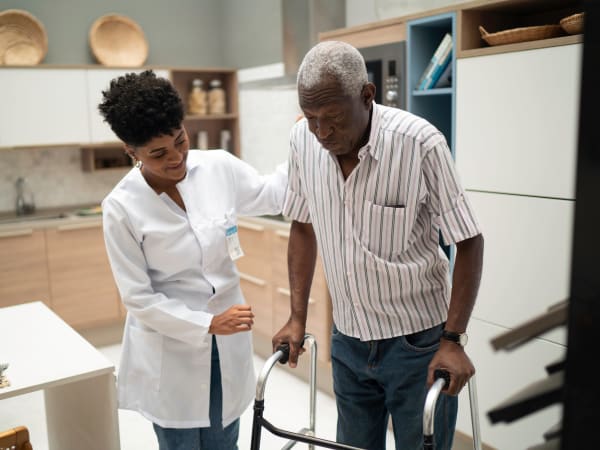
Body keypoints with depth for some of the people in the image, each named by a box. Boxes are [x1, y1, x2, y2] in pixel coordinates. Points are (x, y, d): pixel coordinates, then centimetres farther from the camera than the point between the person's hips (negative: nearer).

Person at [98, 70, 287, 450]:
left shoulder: (219, 167, -9)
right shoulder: (122, 207, -18)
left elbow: (271, 196, 9)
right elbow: (138, 298, -13)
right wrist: (208, 324, -18)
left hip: (226, 348, 3)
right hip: (169, 354, -3)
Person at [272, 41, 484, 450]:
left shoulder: (421, 143, -22)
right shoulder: (303, 140, -8)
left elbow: (469, 242, -13)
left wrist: (453, 339, -17)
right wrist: (297, 317, 3)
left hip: (418, 340, -4)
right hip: (348, 339, 4)